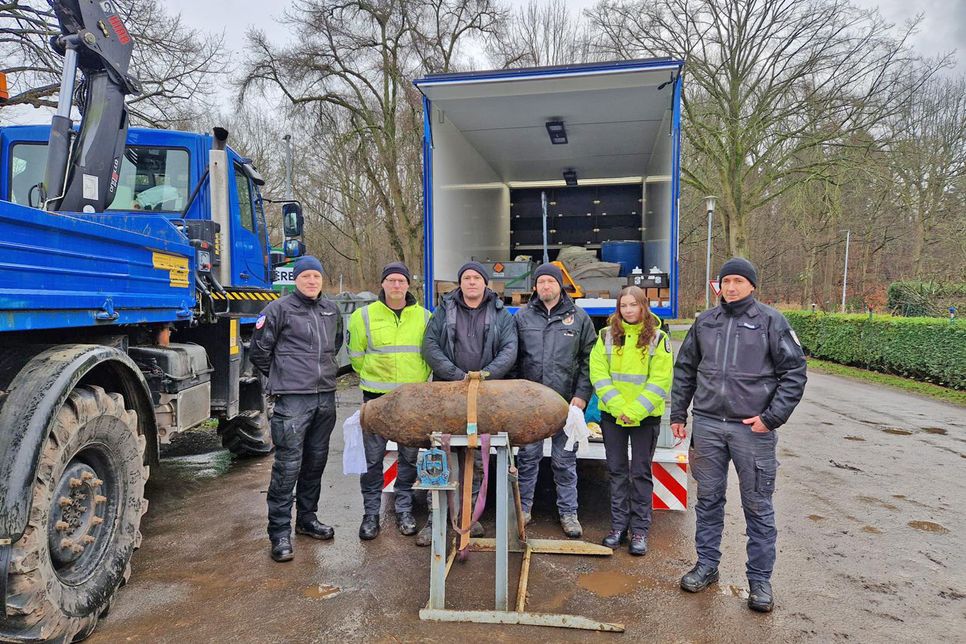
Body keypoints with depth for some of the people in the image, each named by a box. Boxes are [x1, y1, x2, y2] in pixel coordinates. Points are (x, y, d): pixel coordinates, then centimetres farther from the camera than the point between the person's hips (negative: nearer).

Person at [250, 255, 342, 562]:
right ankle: (280, 533, 2)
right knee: (288, 464, -7)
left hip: (325, 396, 6)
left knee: (316, 460, 14)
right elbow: (259, 350, 1)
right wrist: (282, 377, 8)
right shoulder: (279, 309, -4)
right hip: (292, 399, -6)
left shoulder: (331, 311, 13)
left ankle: (307, 518, 30)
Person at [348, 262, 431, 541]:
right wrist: (373, 376, 10)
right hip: (376, 396, -1)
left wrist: (418, 379, 8)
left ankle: (404, 510, 26)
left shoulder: (424, 317, 4)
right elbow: (356, 354, 8)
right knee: (373, 457, 4)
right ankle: (371, 513, 19)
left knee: (409, 456, 10)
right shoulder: (364, 316, -1)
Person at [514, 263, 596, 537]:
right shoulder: (522, 317, 8)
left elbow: (588, 360, 4)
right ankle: (523, 508, 24)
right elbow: (512, 357, 9)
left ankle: (568, 512, 21)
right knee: (528, 457, 10)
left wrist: (582, 395, -5)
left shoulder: (579, 317, 5)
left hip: (566, 401, -1)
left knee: (565, 460, 8)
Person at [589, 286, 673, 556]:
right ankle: (619, 525, 22)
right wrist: (618, 406, -15)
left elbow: (660, 380, -8)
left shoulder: (658, 338, -2)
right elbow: (598, 374, -4)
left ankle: (640, 529, 17)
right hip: (612, 414, 2)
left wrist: (635, 410, -16)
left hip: (646, 416, -2)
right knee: (617, 471, 10)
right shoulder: (607, 335, 2)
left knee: (640, 473, 6)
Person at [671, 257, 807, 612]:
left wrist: (771, 417, -11)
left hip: (752, 428, -3)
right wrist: (678, 414, 11)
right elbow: (684, 369, 15)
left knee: (758, 506, 6)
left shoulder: (771, 321, -2)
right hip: (707, 425, 4)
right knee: (708, 499, 13)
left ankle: (760, 579, 21)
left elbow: (794, 372, -4)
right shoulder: (704, 321, 9)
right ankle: (707, 565, 28)